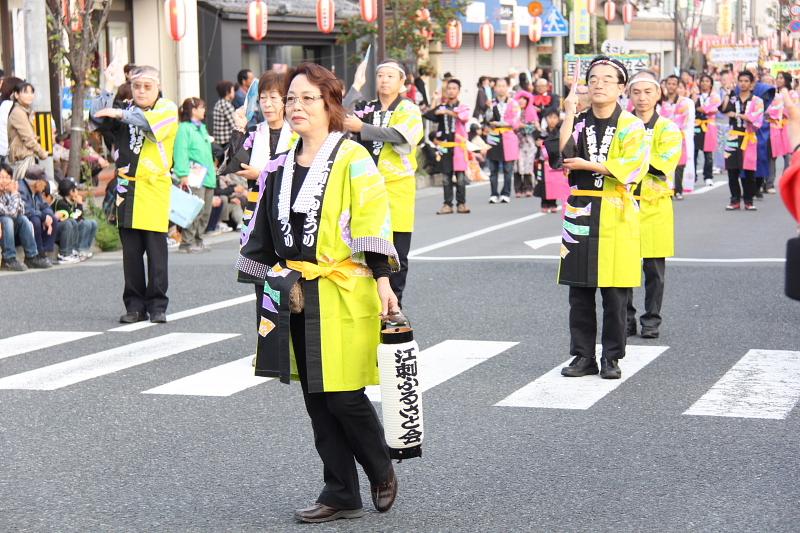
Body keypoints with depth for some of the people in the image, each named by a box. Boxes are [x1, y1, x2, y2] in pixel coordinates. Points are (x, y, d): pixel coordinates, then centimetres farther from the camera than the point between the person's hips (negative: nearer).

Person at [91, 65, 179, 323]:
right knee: (131, 251, 4)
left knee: (156, 249, -3)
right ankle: (135, 305, 10)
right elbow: (98, 117, 1)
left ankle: (157, 305, 4)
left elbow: (151, 121, -19)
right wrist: (109, 89, -7)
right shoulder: (126, 111, 15)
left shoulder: (168, 108, 2)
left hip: (154, 186, -4)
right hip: (127, 185, 4)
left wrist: (120, 114, -29)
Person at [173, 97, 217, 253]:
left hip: (207, 176, 9)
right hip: (194, 176, -9)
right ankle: (187, 242, -11)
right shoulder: (184, 128, -6)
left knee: (206, 211, 10)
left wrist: (212, 171, 19)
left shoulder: (202, 128, 21)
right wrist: (183, 175, -22)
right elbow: (180, 152, -14)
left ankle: (197, 239, 20)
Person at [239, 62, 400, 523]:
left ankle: (382, 472, 20)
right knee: (317, 399, 8)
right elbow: (266, 234, 19)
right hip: (296, 295, 7)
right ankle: (342, 494, 18)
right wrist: (269, 281, 20)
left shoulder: (353, 159, -8)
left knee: (344, 396, -6)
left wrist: (383, 282, -16)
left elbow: (373, 225, -11)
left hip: (344, 294, -6)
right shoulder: (281, 167, 11)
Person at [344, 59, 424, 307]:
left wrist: (361, 127, -18)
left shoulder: (409, 109, 2)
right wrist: (356, 87, -5)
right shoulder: (365, 108, 12)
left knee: (398, 254, 1)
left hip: (397, 187, -3)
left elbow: (398, 135, -17)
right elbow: (339, 119, -6)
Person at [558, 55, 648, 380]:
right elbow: (563, 154, -8)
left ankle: (611, 358, 9)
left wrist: (587, 165, -13)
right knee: (579, 292, 5)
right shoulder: (578, 123, 10)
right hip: (579, 214, 3)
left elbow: (632, 167, -14)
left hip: (615, 216, -3)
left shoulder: (631, 126, 0)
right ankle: (583, 356, 14)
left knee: (615, 293, -1)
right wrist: (569, 113, -12)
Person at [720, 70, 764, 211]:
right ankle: (735, 200, 7)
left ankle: (748, 200, 7)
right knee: (732, 170, -1)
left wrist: (737, 115, -12)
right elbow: (724, 109, -8)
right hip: (733, 137, 2)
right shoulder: (732, 99, 12)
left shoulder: (757, 101, 4)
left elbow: (756, 119, -11)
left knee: (748, 171, -2)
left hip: (749, 138, -2)